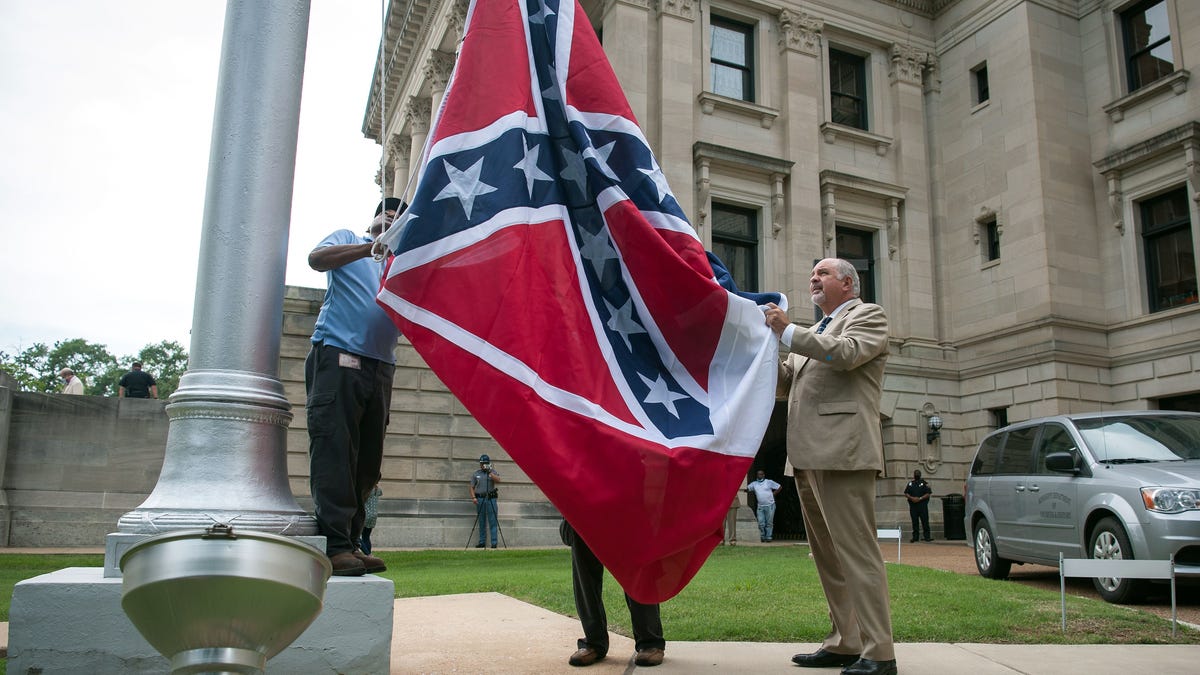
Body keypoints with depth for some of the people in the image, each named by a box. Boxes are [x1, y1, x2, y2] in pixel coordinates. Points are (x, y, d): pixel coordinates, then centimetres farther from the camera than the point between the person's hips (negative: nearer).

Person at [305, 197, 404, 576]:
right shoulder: (348, 240, 17)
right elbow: (316, 259, -5)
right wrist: (372, 246, -14)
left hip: (380, 368, 6)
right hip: (338, 356, -5)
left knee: (367, 462, 1)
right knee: (334, 452, -12)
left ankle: (348, 543, 6)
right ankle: (334, 545, -13)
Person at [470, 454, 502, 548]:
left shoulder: (492, 471, 7)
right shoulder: (476, 474, 10)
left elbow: (498, 480, -11)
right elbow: (472, 487, 10)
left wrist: (489, 472, -16)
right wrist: (473, 497, -4)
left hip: (491, 498, -2)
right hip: (480, 499, 2)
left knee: (493, 521, -5)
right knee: (481, 522, 6)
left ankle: (494, 542, -4)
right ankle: (482, 542, 11)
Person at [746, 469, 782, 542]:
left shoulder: (769, 482, 2)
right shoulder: (754, 484, 10)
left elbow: (779, 487, 5)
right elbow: (747, 489, 7)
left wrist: (773, 494, 0)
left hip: (770, 505, -3)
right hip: (760, 506, 3)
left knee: (769, 523, 1)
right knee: (761, 523, -1)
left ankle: (768, 537, 7)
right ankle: (762, 537, 12)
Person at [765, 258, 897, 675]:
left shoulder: (868, 315, 4)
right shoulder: (817, 333, 27)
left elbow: (846, 353, -16)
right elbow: (784, 379, 25)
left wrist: (787, 332, -11)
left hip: (843, 453, -9)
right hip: (810, 458, 9)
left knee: (856, 552, -9)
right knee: (827, 557, 11)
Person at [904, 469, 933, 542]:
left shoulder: (924, 483, 5)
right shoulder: (910, 484, 14)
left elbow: (928, 493, -3)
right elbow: (906, 493, 11)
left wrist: (920, 498, -14)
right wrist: (911, 498, -8)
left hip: (922, 505, -3)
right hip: (913, 505, 3)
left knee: (925, 521, -6)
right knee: (914, 521, 4)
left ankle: (927, 536, -4)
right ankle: (915, 537, 9)